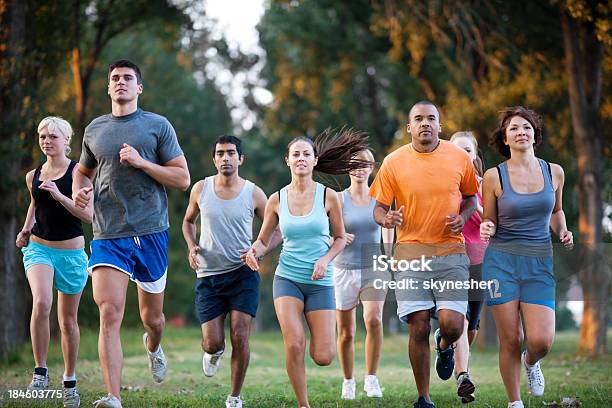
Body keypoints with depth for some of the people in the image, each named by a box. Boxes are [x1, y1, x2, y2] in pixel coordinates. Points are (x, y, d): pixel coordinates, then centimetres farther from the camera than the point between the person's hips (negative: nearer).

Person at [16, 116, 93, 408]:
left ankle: (70, 381, 26)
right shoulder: (33, 176, 6)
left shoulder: (77, 171, -6)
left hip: (72, 252, -2)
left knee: (68, 320, 9)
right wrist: (26, 229, 10)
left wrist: (59, 196, -25)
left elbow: (88, 215, -14)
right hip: (39, 248, 2)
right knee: (41, 303, -26)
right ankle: (40, 371, -15)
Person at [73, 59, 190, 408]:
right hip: (107, 235, 1)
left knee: (152, 316, 14)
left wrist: (141, 162, -14)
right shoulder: (94, 129, 11)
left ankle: (153, 347, 51)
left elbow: (183, 179, -1)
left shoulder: (158, 126, 2)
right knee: (109, 314, -16)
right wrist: (78, 190, 6)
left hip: (151, 232, -1)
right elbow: (83, 170, 29)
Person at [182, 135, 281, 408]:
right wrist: (192, 247, -1)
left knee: (240, 337, -10)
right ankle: (214, 351, 36)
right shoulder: (201, 189, 1)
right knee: (212, 342, -4)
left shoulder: (253, 194, -3)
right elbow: (188, 221, 18)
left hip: (243, 273, -1)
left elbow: (277, 230, 5)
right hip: (209, 276, 1)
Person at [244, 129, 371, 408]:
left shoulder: (328, 197, -2)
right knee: (294, 345, -19)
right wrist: (253, 252, -13)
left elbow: (341, 238, 7)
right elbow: (262, 241, 10)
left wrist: (325, 259, -11)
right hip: (287, 278, 0)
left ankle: (317, 335, 34)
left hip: (320, 281, 0)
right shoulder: (277, 200, 1)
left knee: (324, 358, -3)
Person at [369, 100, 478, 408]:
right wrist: (387, 219, -17)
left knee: (452, 324, -12)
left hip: (451, 252, 1)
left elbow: (470, 197, 18)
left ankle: (444, 346, 28)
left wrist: (463, 217, -3)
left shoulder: (459, 158, 3)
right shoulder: (393, 162, 0)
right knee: (419, 328, -5)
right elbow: (379, 208, 6)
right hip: (411, 252, 0)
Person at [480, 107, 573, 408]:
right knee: (510, 340, -2)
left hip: (540, 263, 2)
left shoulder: (554, 172, 5)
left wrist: (563, 232, 4)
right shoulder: (494, 176, -3)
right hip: (501, 261, -2)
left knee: (542, 341, -11)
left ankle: (531, 362, 26)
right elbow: (489, 222, 5)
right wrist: (486, 230, -17)